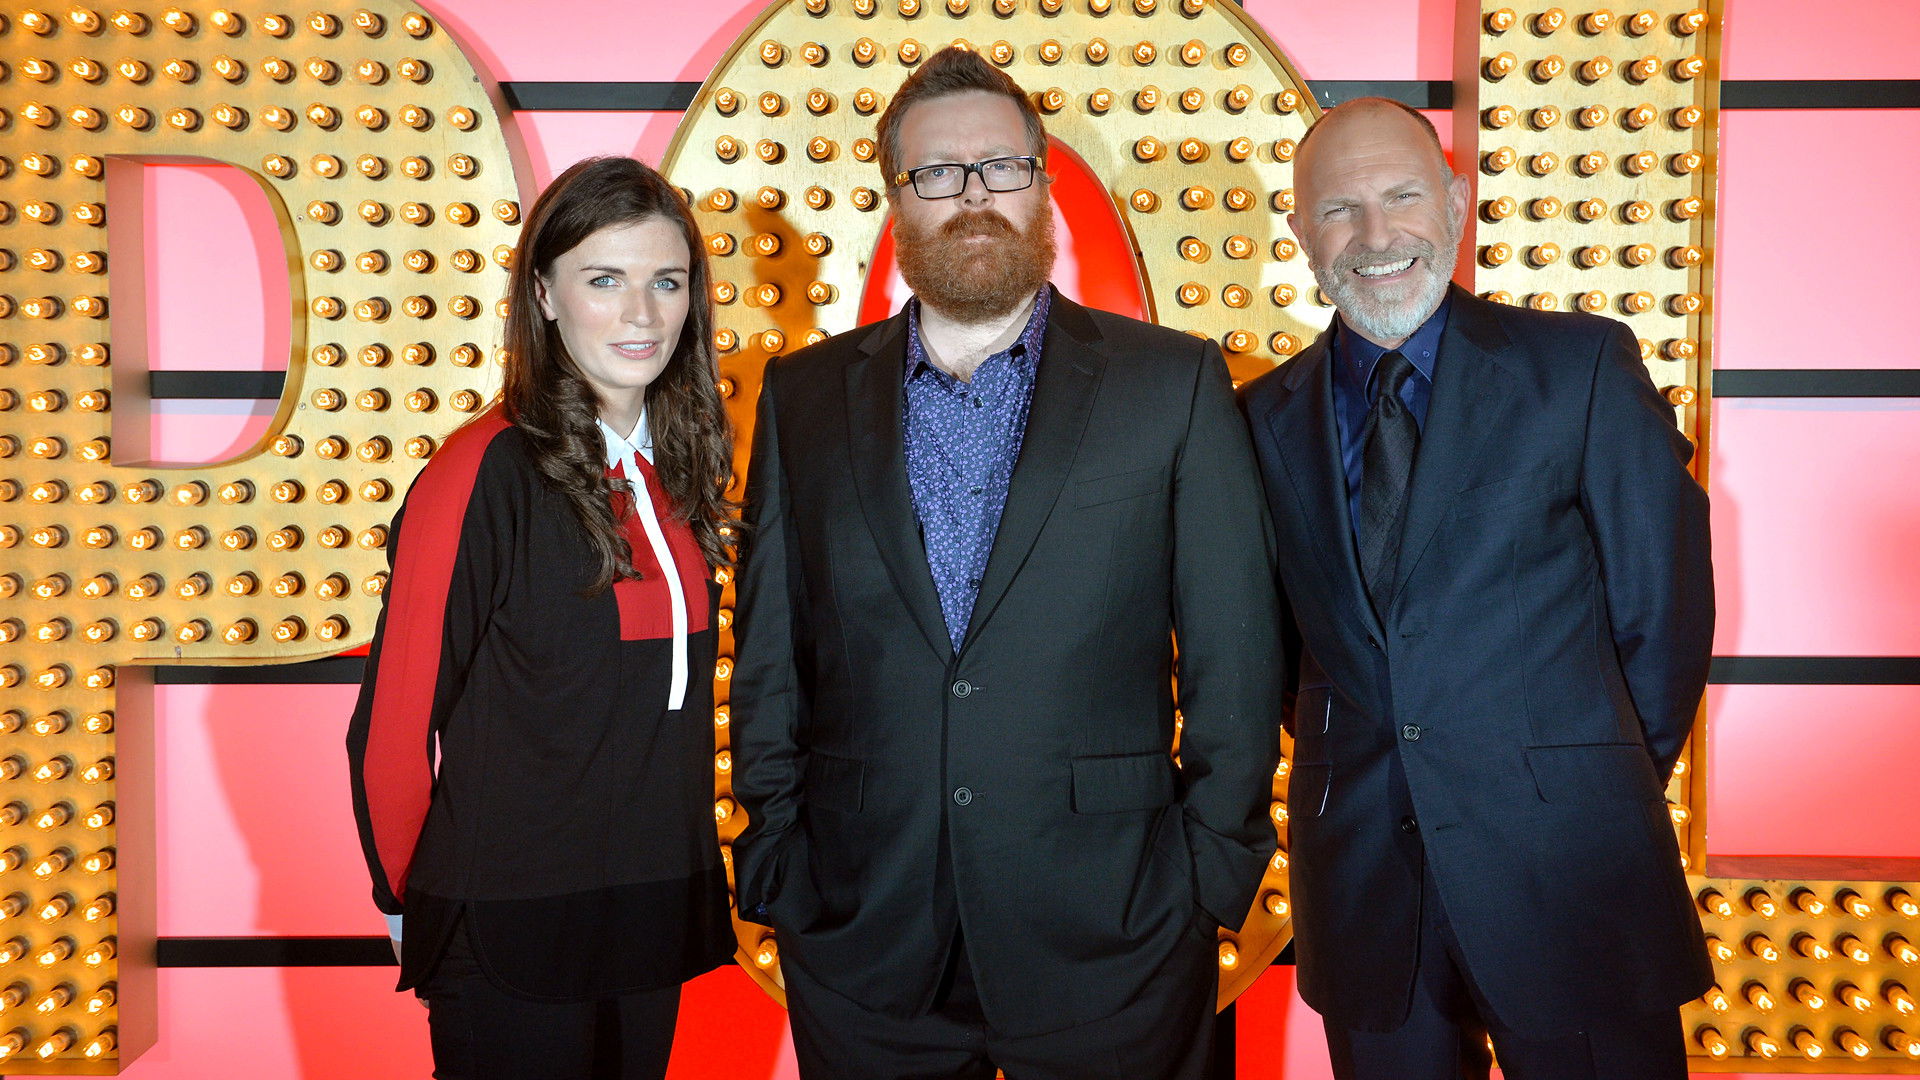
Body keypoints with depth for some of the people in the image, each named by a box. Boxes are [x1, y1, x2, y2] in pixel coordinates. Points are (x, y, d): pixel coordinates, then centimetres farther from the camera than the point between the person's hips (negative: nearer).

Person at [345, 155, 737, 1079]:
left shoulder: (676, 469, 4)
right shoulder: (485, 473, -17)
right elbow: (395, 727, -12)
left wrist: (685, 880, 11)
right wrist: (413, 903, -1)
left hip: (657, 925, 6)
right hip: (511, 935, -6)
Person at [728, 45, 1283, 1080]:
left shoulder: (1175, 383, 0)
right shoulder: (805, 395, 6)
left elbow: (1234, 656, 0)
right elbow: (770, 656, 7)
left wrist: (1215, 872, -3)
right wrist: (773, 859, 3)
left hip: (1108, 945, -1)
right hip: (860, 934, 2)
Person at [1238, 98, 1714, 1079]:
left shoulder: (1585, 365, -3)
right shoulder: (1266, 417, 5)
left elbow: (1664, 604, 0)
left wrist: (1603, 797, 3)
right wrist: (1343, 762, 7)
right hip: (1360, 879, 3)